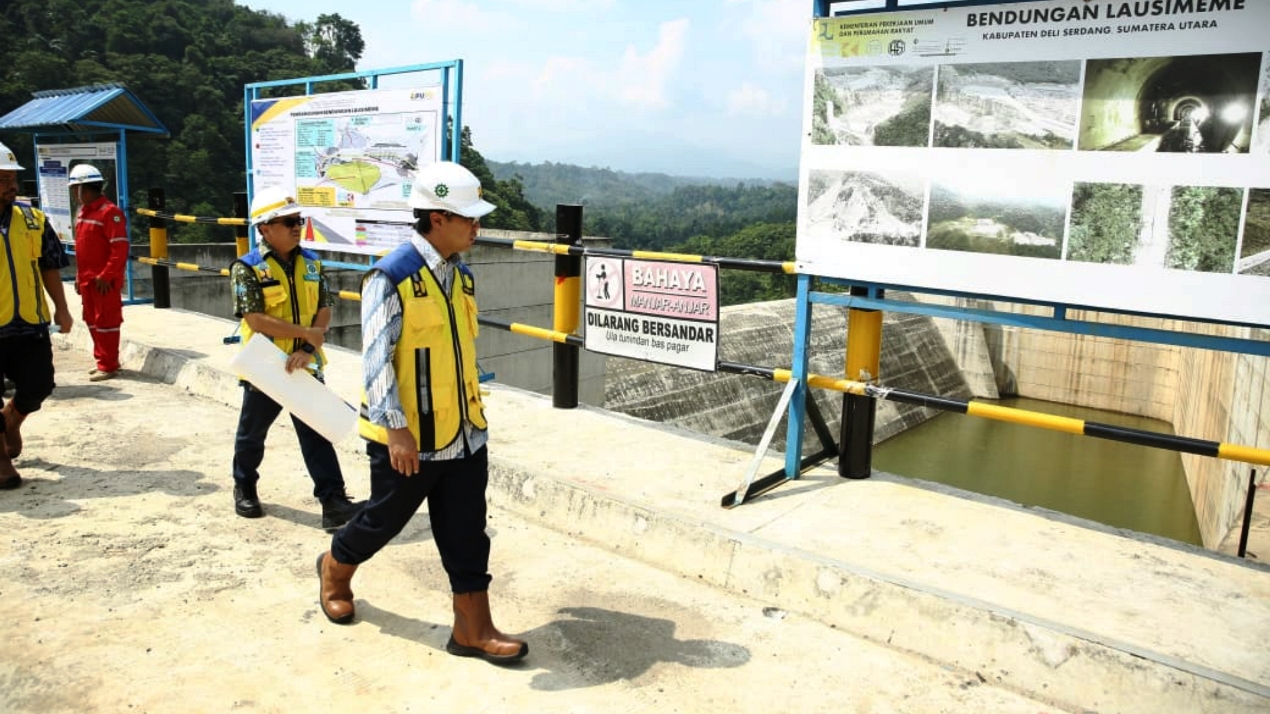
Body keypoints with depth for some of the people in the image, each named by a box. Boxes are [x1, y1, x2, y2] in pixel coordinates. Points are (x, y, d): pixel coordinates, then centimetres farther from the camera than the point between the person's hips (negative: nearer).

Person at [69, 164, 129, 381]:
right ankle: (103, 360, 27)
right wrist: (79, 277, 16)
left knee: (106, 321, -1)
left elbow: (120, 249, -20)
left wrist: (106, 276, -21)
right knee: (92, 321, 15)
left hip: (104, 281, -9)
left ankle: (108, 366, 7)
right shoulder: (82, 212, 13)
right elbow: (82, 248, 19)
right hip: (87, 280, 9)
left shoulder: (110, 212, -15)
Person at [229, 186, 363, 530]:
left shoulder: (312, 263, 2)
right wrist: (306, 333, -18)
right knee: (252, 433, 15)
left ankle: (333, 501, -1)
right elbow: (256, 320, -19)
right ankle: (244, 489, 38)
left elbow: (324, 312, 0)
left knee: (317, 433, 0)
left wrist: (307, 350, -14)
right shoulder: (247, 268, -12)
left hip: (305, 366, 3)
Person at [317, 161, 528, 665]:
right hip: (408, 438, -6)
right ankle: (335, 568, 44)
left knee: (466, 535, 8)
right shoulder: (392, 278, -17)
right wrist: (395, 429, -21)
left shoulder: (461, 276, 7)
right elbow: (375, 359, -19)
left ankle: (473, 628, 18)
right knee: (385, 519, 14)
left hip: (463, 433, 6)